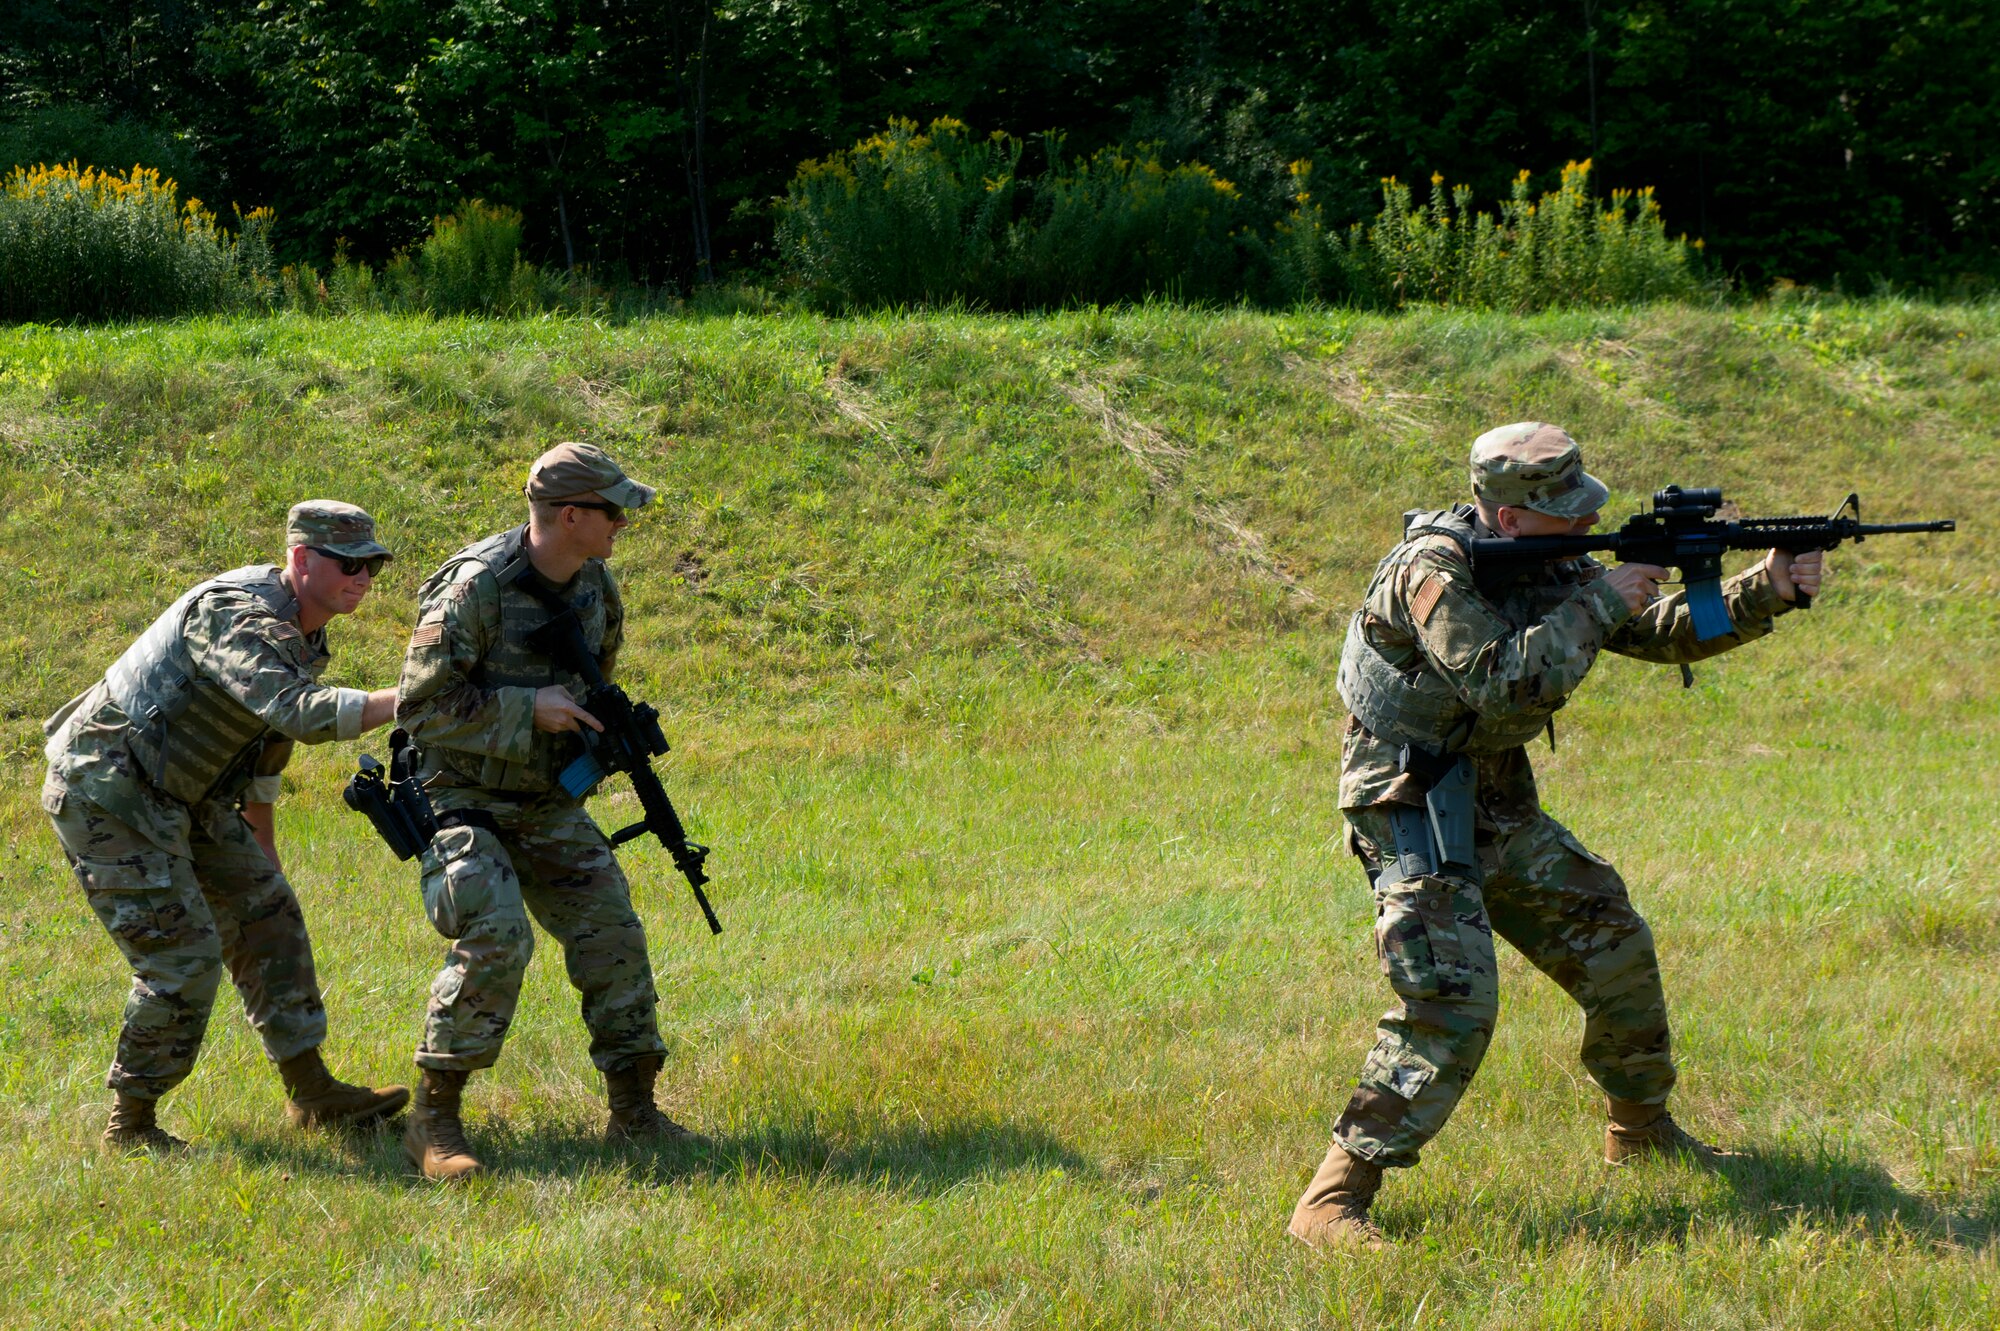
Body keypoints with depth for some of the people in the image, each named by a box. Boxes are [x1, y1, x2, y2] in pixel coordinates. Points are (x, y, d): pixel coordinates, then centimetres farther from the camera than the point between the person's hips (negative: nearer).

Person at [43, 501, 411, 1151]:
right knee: (181, 956, -12)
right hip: (108, 796, -10)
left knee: (266, 917, 10)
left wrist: (263, 845, 29)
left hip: (177, 799, 10)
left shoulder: (298, 634, 8)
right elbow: (301, 713, -38)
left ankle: (313, 1095, 18)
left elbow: (269, 733, 23)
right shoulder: (237, 615, -24)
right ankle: (131, 1123, 3)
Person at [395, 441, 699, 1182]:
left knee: (612, 933, -2)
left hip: (544, 801, 7)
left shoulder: (596, 589, 1)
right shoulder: (476, 588, -23)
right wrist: (528, 709, -26)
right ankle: (434, 1120, -15)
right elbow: (420, 705, -22)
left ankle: (634, 1113, 9)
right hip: (459, 798, -7)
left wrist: (610, 729, 1)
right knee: (496, 938, -24)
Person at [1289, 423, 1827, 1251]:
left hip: (1495, 803, 9)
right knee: (1452, 1003, -22)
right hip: (1413, 810, -9)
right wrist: (1599, 603, -25)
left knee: (1616, 947, 14)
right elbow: (1505, 681, -33)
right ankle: (1333, 1202, -20)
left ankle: (1642, 1132, 36)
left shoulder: (1547, 569, 4)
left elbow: (1664, 632, 10)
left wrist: (1768, 591, -3)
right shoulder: (1435, 571, -21)